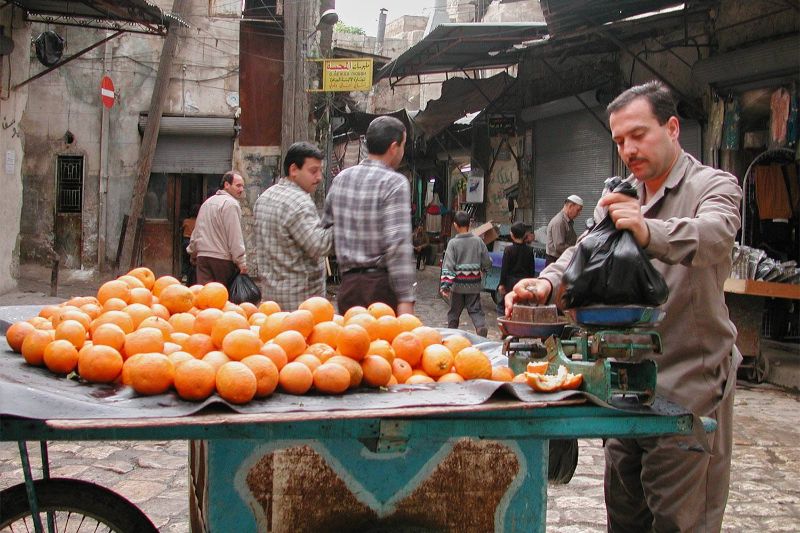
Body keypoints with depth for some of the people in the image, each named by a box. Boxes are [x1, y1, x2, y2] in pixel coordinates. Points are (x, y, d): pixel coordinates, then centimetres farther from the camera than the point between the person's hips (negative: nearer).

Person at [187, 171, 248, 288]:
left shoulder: (207, 202, 19)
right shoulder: (231, 204, -8)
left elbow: (196, 232, 24)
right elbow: (235, 237, -13)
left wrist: (193, 253, 33)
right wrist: (242, 263, -12)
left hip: (202, 256, 7)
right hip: (222, 258, -7)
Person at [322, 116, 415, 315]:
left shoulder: (341, 178, 9)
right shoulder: (394, 183, -10)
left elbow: (325, 228, 16)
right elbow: (398, 243, -18)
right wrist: (406, 298, -18)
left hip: (349, 284, 6)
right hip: (382, 284, -6)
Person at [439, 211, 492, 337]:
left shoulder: (453, 243, -9)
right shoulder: (478, 241, -2)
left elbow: (448, 265, -14)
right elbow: (487, 262, 4)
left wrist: (444, 286, -14)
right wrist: (482, 269, 26)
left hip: (458, 284, -1)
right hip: (474, 284, 1)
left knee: (454, 311, 14)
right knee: (475, 309, 6)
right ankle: (481, 326, -19)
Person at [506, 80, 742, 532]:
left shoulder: (713, 186, -7)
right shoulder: (619, 199, 15)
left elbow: (714, 234, -29)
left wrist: (649, 232, -50)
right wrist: (547, 283, -20)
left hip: (689, 383, -6)